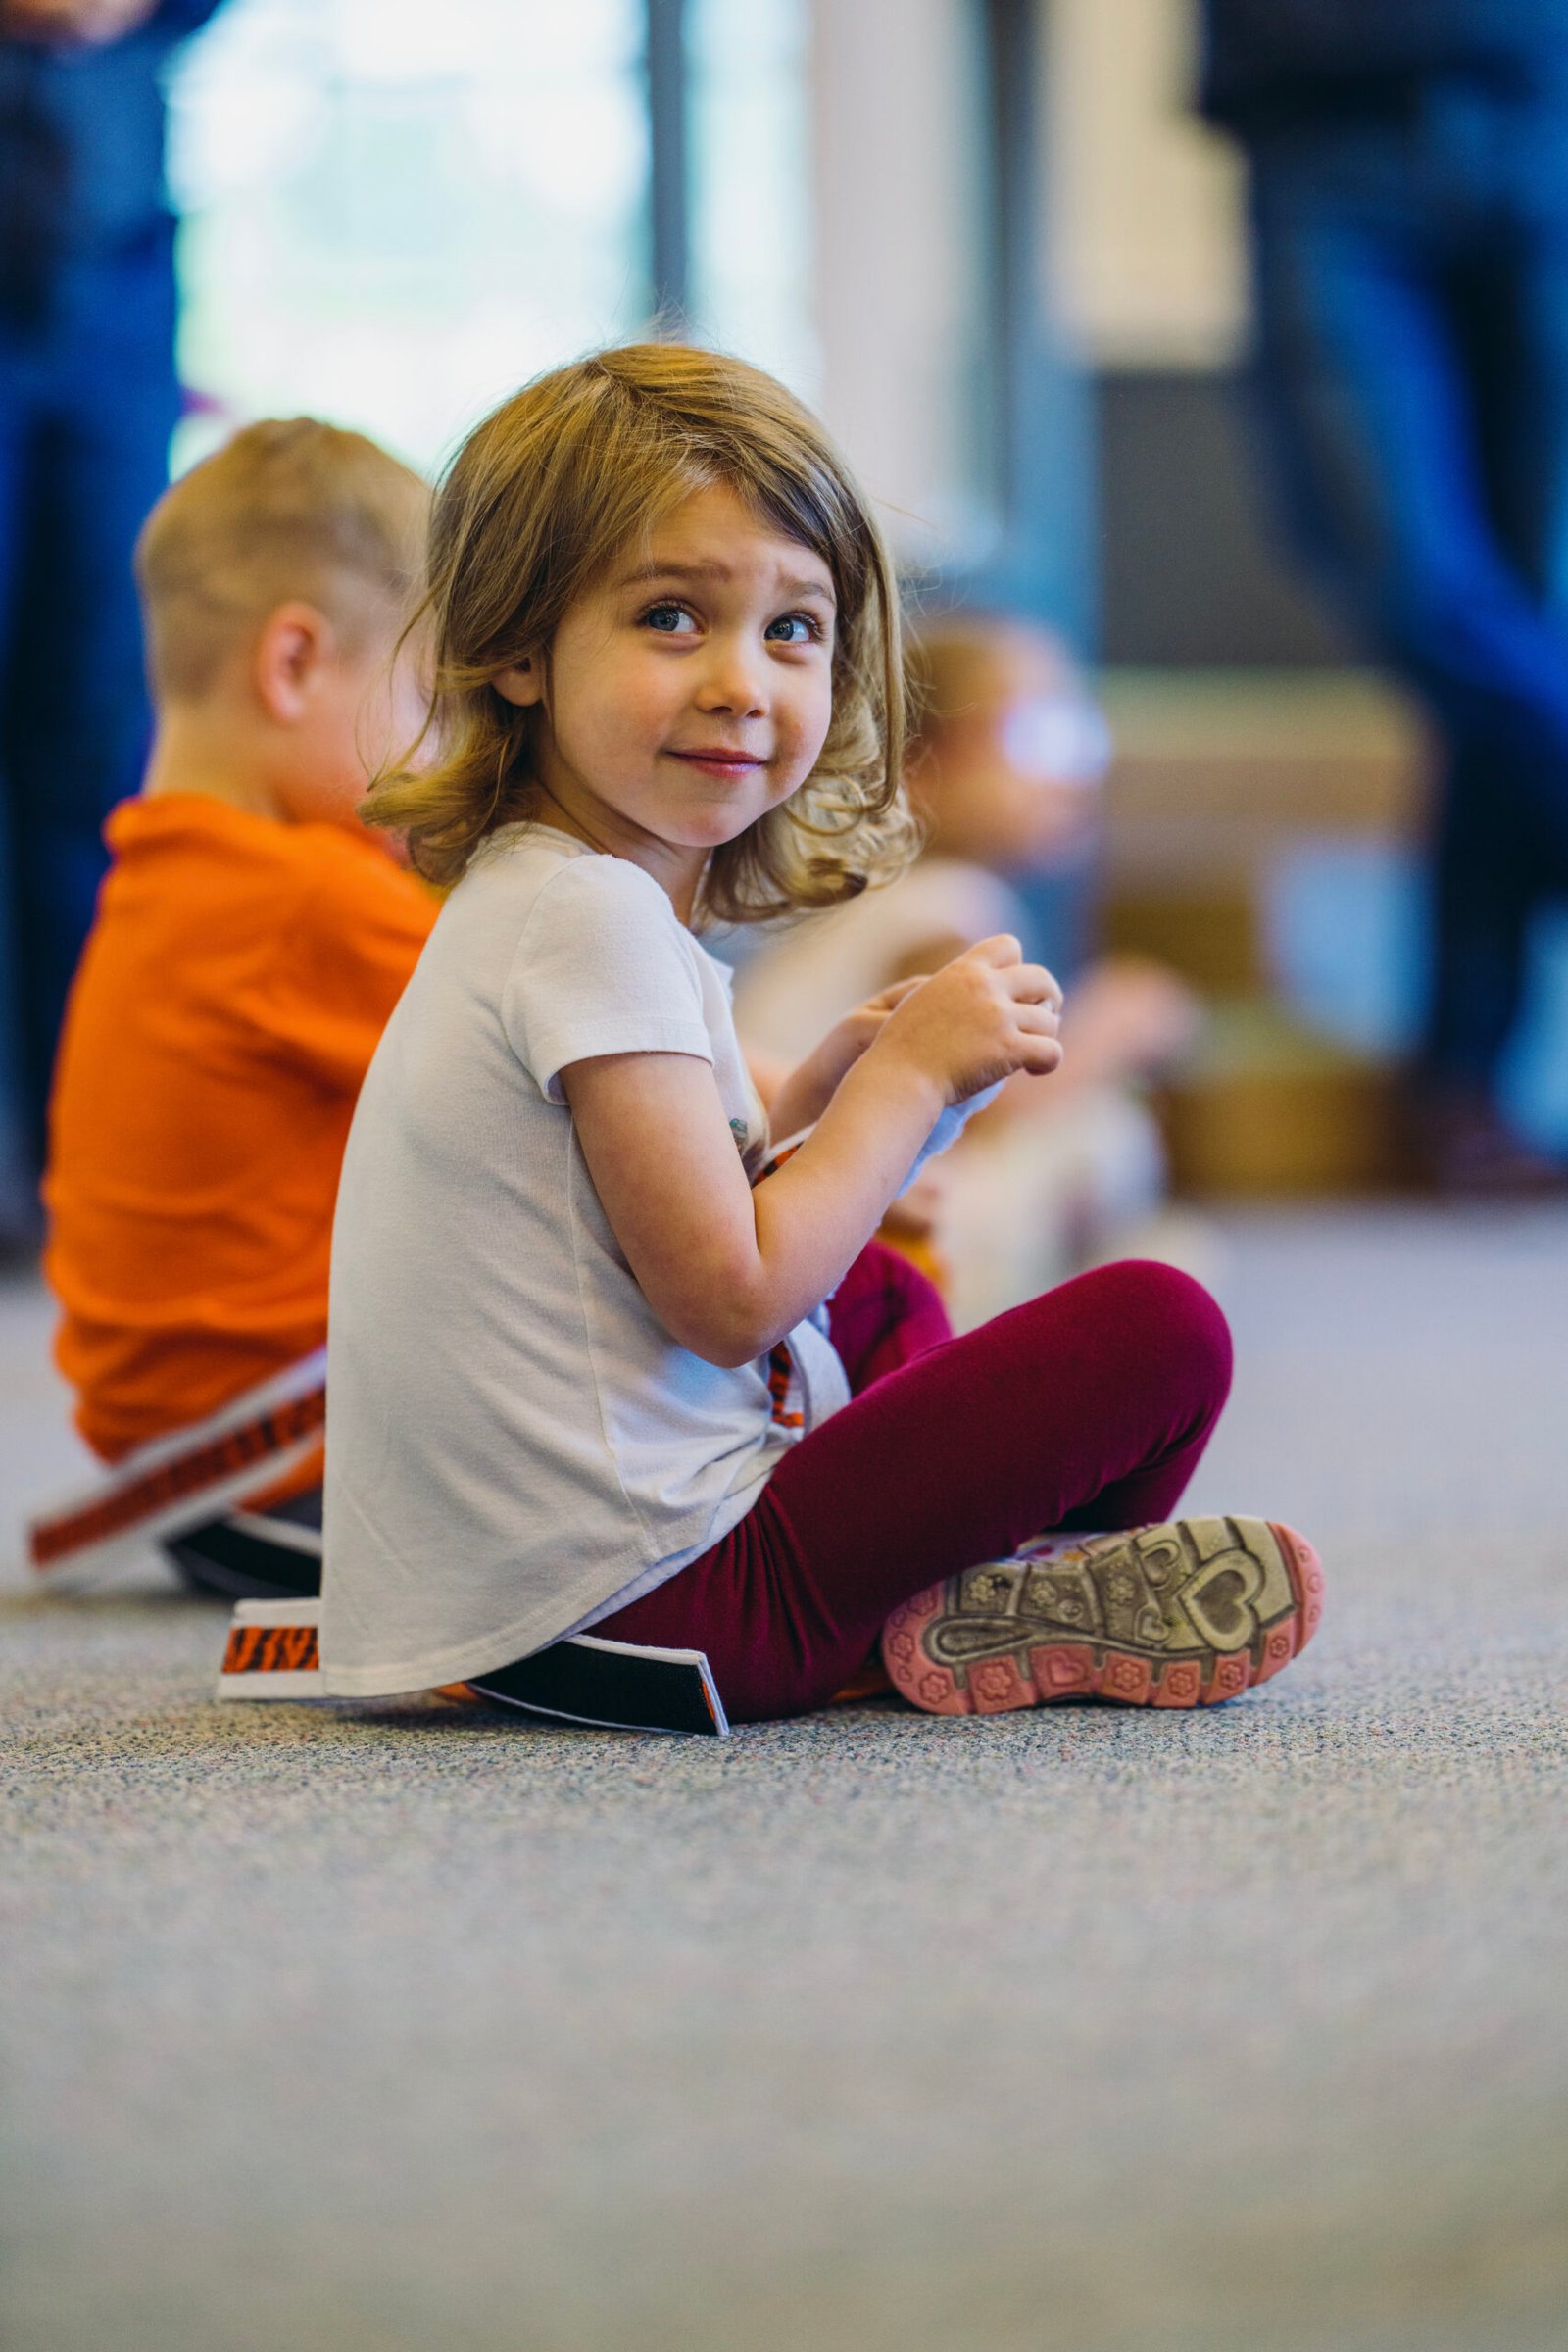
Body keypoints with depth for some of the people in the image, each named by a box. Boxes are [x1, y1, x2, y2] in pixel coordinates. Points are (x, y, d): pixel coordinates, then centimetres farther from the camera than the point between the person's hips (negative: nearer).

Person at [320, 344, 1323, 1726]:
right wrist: (912, 1074, -9)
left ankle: (917, 1597, 17)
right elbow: (729, 1299, -20)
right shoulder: (594, 922, -19)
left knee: (885, 1297, 36)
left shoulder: (531, 893, 13)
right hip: (660, 1597, -10)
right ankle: (975, 1623, 6)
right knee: (1160, 1330, -12)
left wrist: (821, 1094, 8)